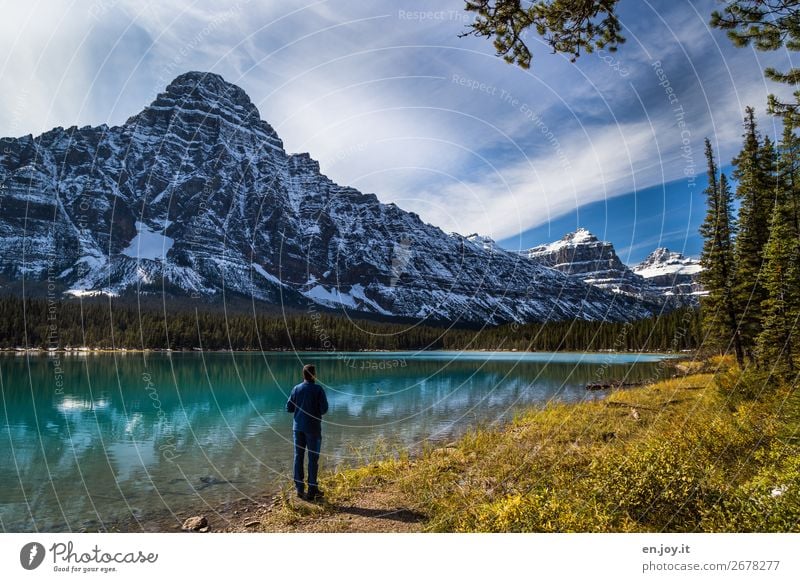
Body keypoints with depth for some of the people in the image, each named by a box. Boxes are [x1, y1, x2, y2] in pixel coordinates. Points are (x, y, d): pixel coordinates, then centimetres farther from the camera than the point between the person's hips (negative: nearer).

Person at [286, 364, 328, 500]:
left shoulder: (296, 389, -1)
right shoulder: (318, 389, -11)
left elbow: (288, 408, 3)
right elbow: (324, 409, -12)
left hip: (298, 427, 4)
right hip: (313, 427, -3)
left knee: (298, 457, 10)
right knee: (313, 459, 5)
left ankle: (299, 488, 13)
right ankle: (312, 490, 10)